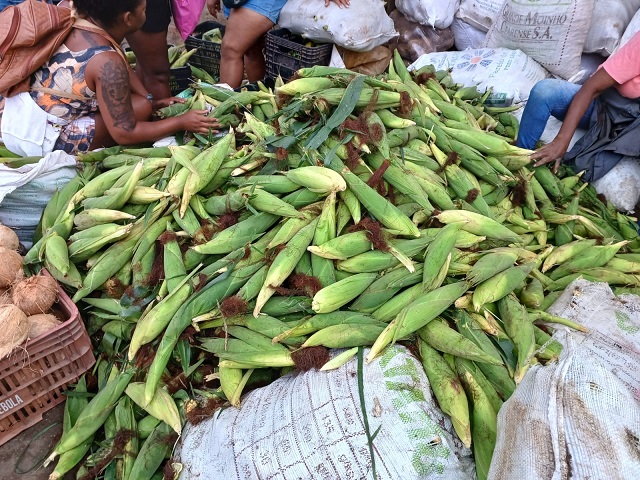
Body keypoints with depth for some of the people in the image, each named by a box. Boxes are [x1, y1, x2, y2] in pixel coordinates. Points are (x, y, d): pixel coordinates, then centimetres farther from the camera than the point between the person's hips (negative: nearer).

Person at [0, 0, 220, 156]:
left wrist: (152, 102, 3)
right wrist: (181, 122, -12)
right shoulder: (106, 62, -25)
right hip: (35, 140, -8)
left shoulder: (76, 21, -1)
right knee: (139, 108, -10)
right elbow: (124, 134, -19)